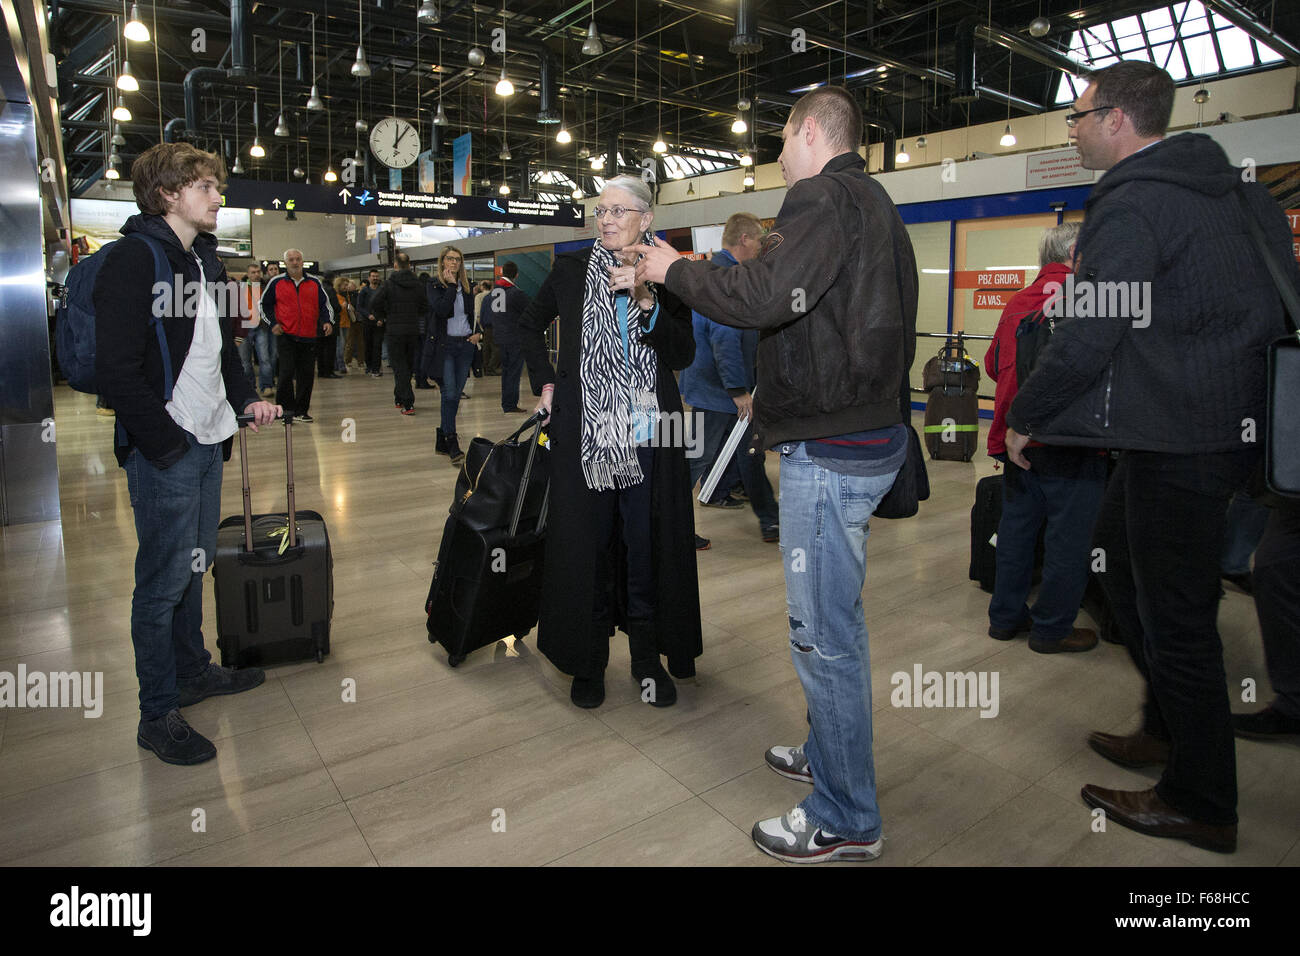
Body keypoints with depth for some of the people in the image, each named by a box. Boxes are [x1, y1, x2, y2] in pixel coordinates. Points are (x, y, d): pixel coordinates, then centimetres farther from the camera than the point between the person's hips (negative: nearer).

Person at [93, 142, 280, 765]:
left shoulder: (206, 258, 15)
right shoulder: (133, 258, -12)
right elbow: (118, 371, -18)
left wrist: (246, 399, 9)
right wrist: (167, 445, -17)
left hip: (208, 441, 8)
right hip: (164, 451, -8)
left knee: (195, 566, 18)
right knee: (165, 580, 0)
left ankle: (193, 670, 34)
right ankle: (158, 715, 14)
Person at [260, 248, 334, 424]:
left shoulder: (315, 282, 10)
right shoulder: (276, 282, 6)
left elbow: (325, 304, 13)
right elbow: (264, 305, 13)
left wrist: (328, 321, -5)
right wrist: (273, 323, -1)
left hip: (310, 337, 2)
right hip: (286, 336, -2)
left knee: (306, 375, 4)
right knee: (287, 373, -8)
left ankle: (301, 411, 14)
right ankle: (285, 409, 4)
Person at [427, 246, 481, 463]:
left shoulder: (466, 287, 14)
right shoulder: (435, 285, 0)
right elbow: (441, 309, -18)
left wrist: (479, 333, 5)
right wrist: (451, 285, -13)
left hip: (465, 345, 5)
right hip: (444, 345, -5)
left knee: (455, 394, 6)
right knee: (450, 393, -14)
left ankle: (442, 440, 16)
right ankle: (452, 443, -13)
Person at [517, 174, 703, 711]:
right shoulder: (571, 270, 6)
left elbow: (683, 355, -6)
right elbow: (530, 326, 20)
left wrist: (646, 301, -18)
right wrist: (547, 383, 9)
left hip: (648, 434, 0)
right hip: (584, 433, 1)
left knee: (647, 546, 4)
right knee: (586, 545, 5)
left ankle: (648, 659, 20)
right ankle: (589, 660, 20)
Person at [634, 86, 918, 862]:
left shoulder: (828, 197, -11)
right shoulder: (871, 201, 21)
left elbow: (763, 297, -23)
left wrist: (675, 270, -9)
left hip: (830, 448, -11)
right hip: (868, 431, 11)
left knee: (824, 632, -1)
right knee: (832, 620, 21)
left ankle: (845, 821, 14)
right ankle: (831, 755, 39)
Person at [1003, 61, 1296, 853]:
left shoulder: (1131, 204, -15)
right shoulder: (1227, 185, 14)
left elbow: (1088, 336, -21)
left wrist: (1024, 418, -9)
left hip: (1179, 438, -10)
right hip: (1233, 419, 10)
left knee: (1174, 611, 0)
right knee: (1118, 552, 22)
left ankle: (1203, 806, 17)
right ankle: (1171, 729, 35)